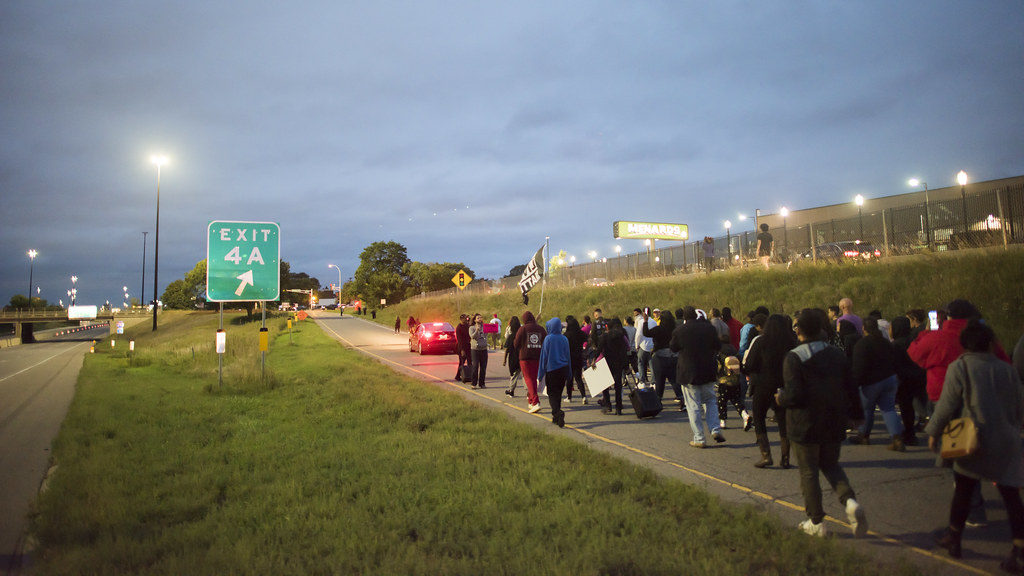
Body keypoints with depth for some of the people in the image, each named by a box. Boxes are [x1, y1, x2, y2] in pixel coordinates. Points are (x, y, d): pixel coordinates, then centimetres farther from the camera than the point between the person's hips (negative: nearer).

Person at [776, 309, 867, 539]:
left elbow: (793, 395, -21)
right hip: (834, 424, 5)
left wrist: (780, 398, 0)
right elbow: (851, 389, 5)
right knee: (831, 465, 23)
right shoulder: (838, 354, 1)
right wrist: (854, 413, 19)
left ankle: (816, 522, 14)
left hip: (805, 425, -5)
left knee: (809, 472, 8)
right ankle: (850, 500, -1)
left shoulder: (793, 357, -15)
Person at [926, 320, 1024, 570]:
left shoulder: (959, 368, -7)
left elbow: (947, 405, -8)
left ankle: (953, 538, 24)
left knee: (963, 490, 11)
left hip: (973, 440, -3)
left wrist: (934, 431, 2)